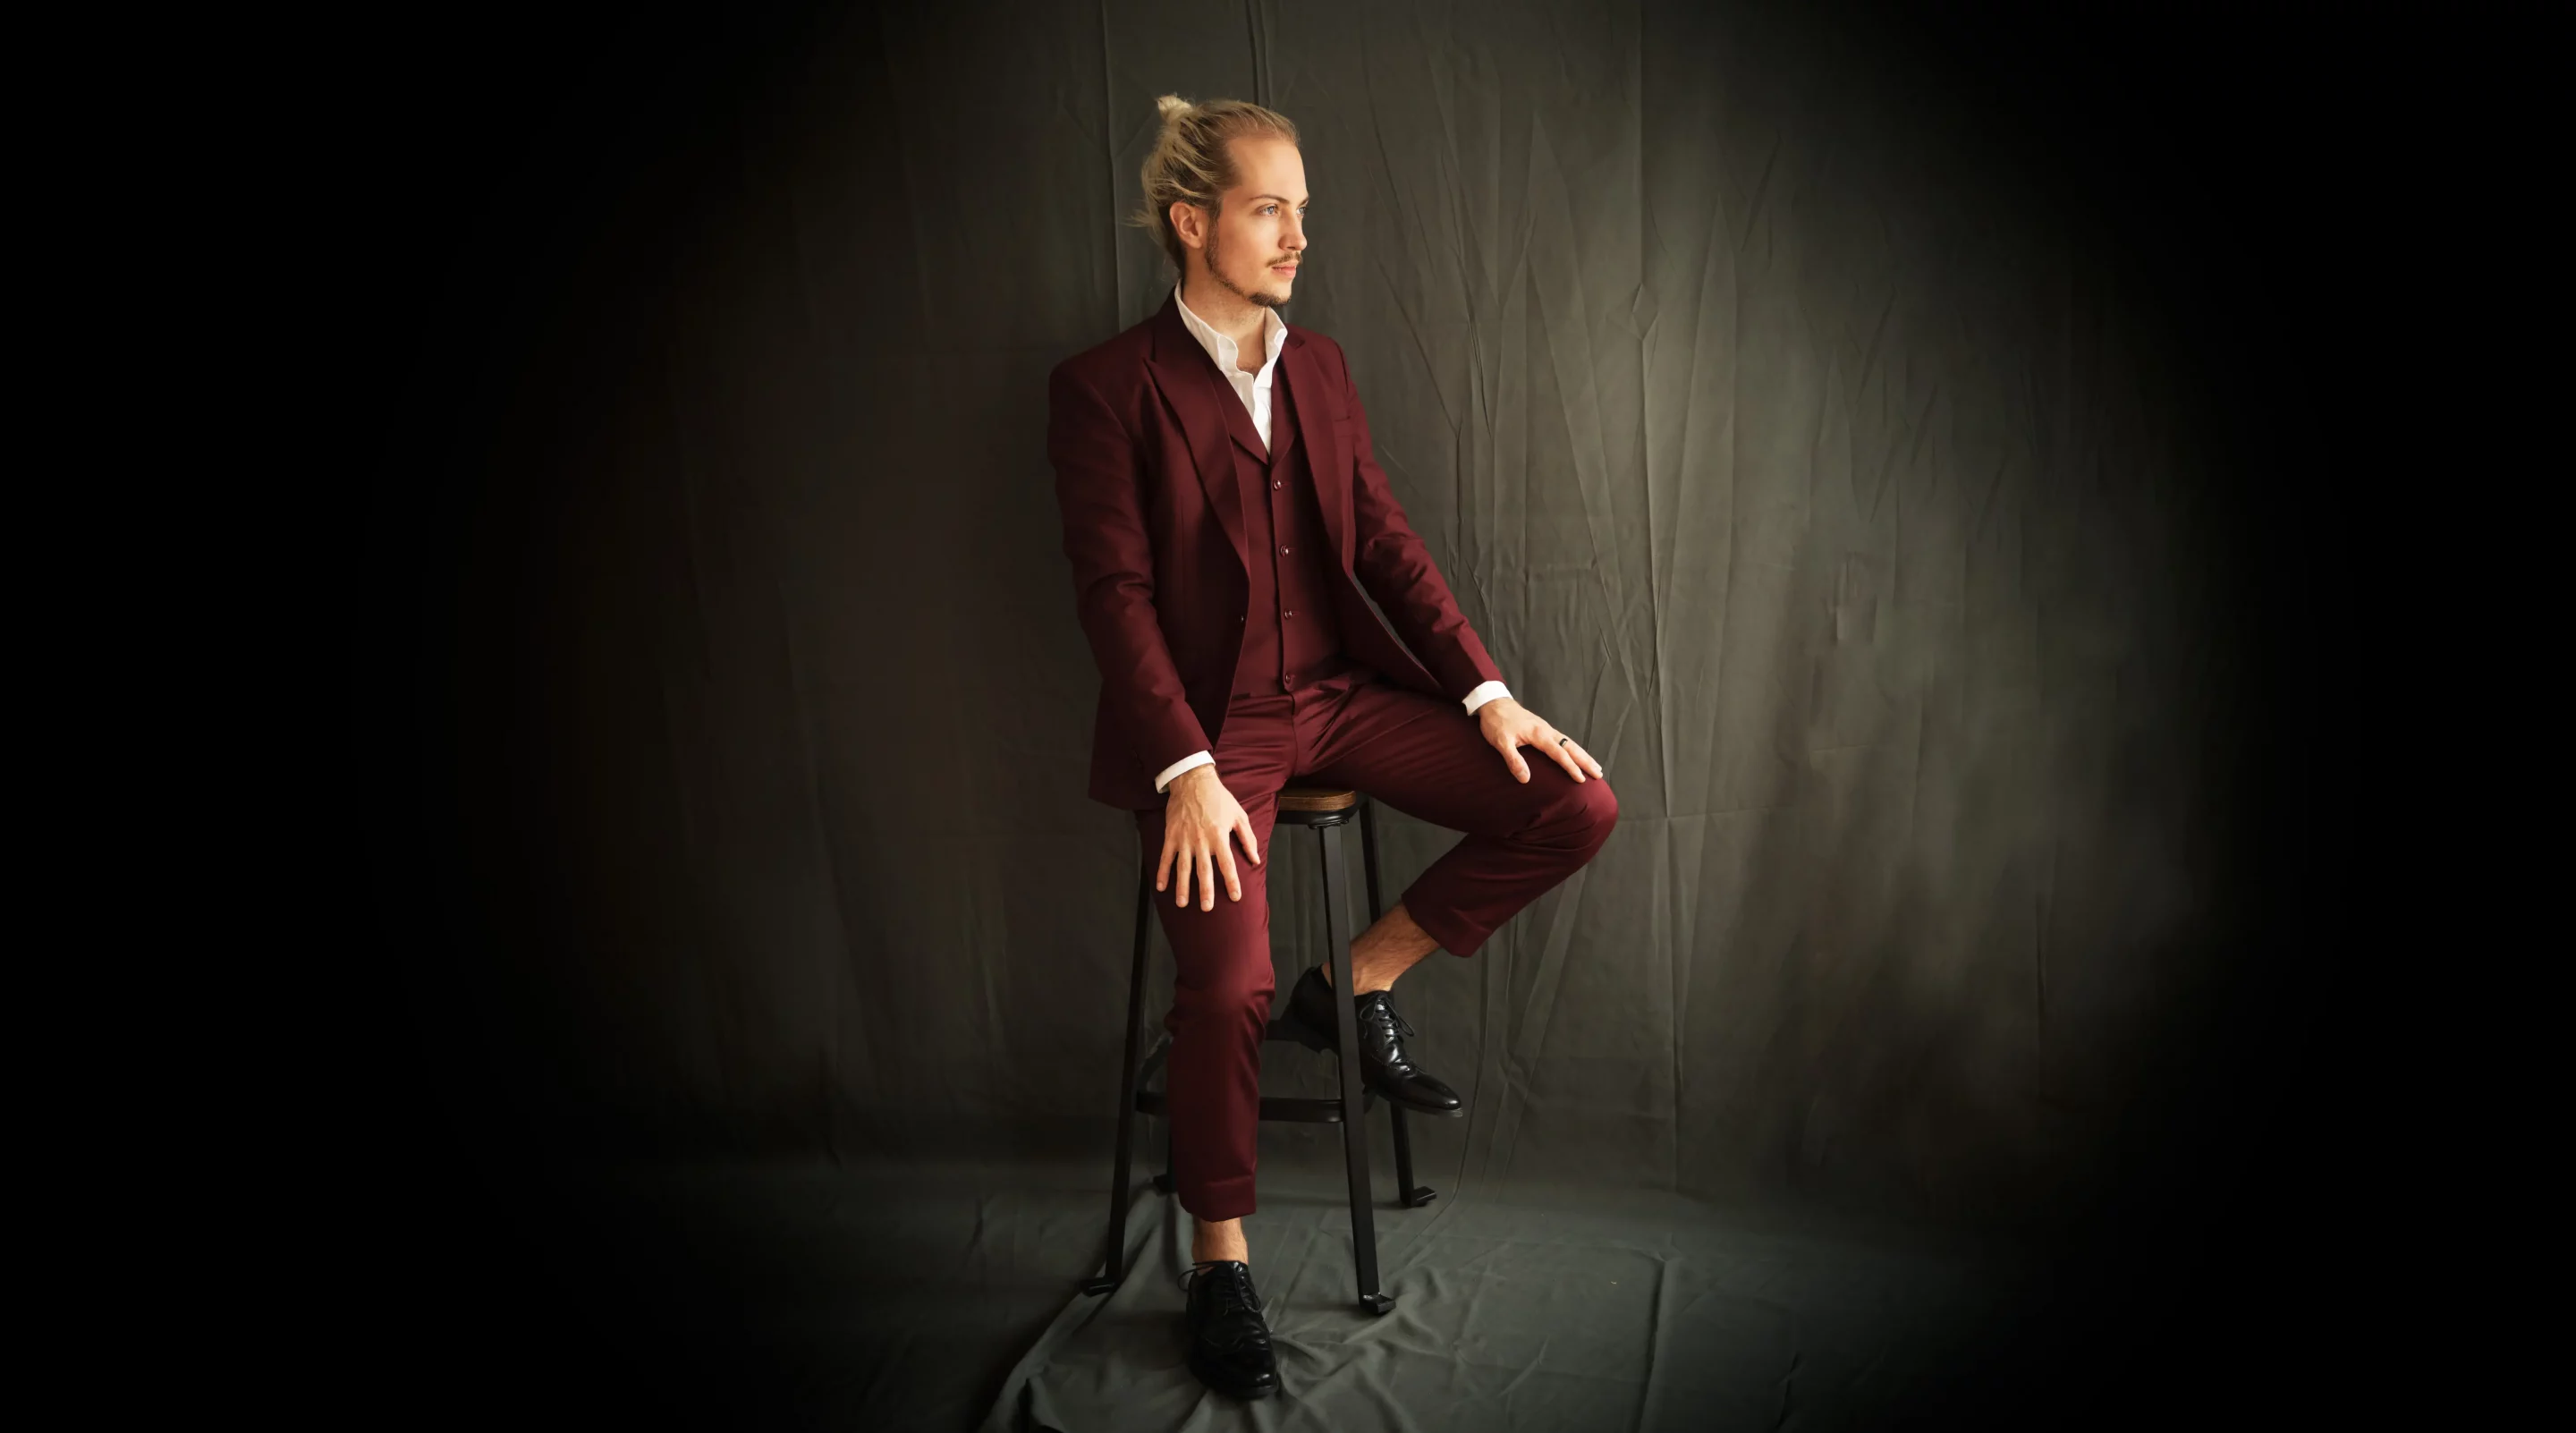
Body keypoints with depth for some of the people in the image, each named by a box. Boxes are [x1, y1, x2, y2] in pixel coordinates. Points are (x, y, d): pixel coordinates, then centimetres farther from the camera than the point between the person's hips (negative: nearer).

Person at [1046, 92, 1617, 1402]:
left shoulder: (1319, 366, 13)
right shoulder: (1106, 389, -5)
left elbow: (1385, 542, 10)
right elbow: (1115, 595, -11)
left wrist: (1486, 692, -2)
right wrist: (1190, 772, -22)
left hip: (1342, 688, 6)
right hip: (1205, 715, -5)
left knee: (1575, 808, -10)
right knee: (1227, 983, -25)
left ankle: (1358, 982, 9)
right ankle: (1220, 1267, 1)